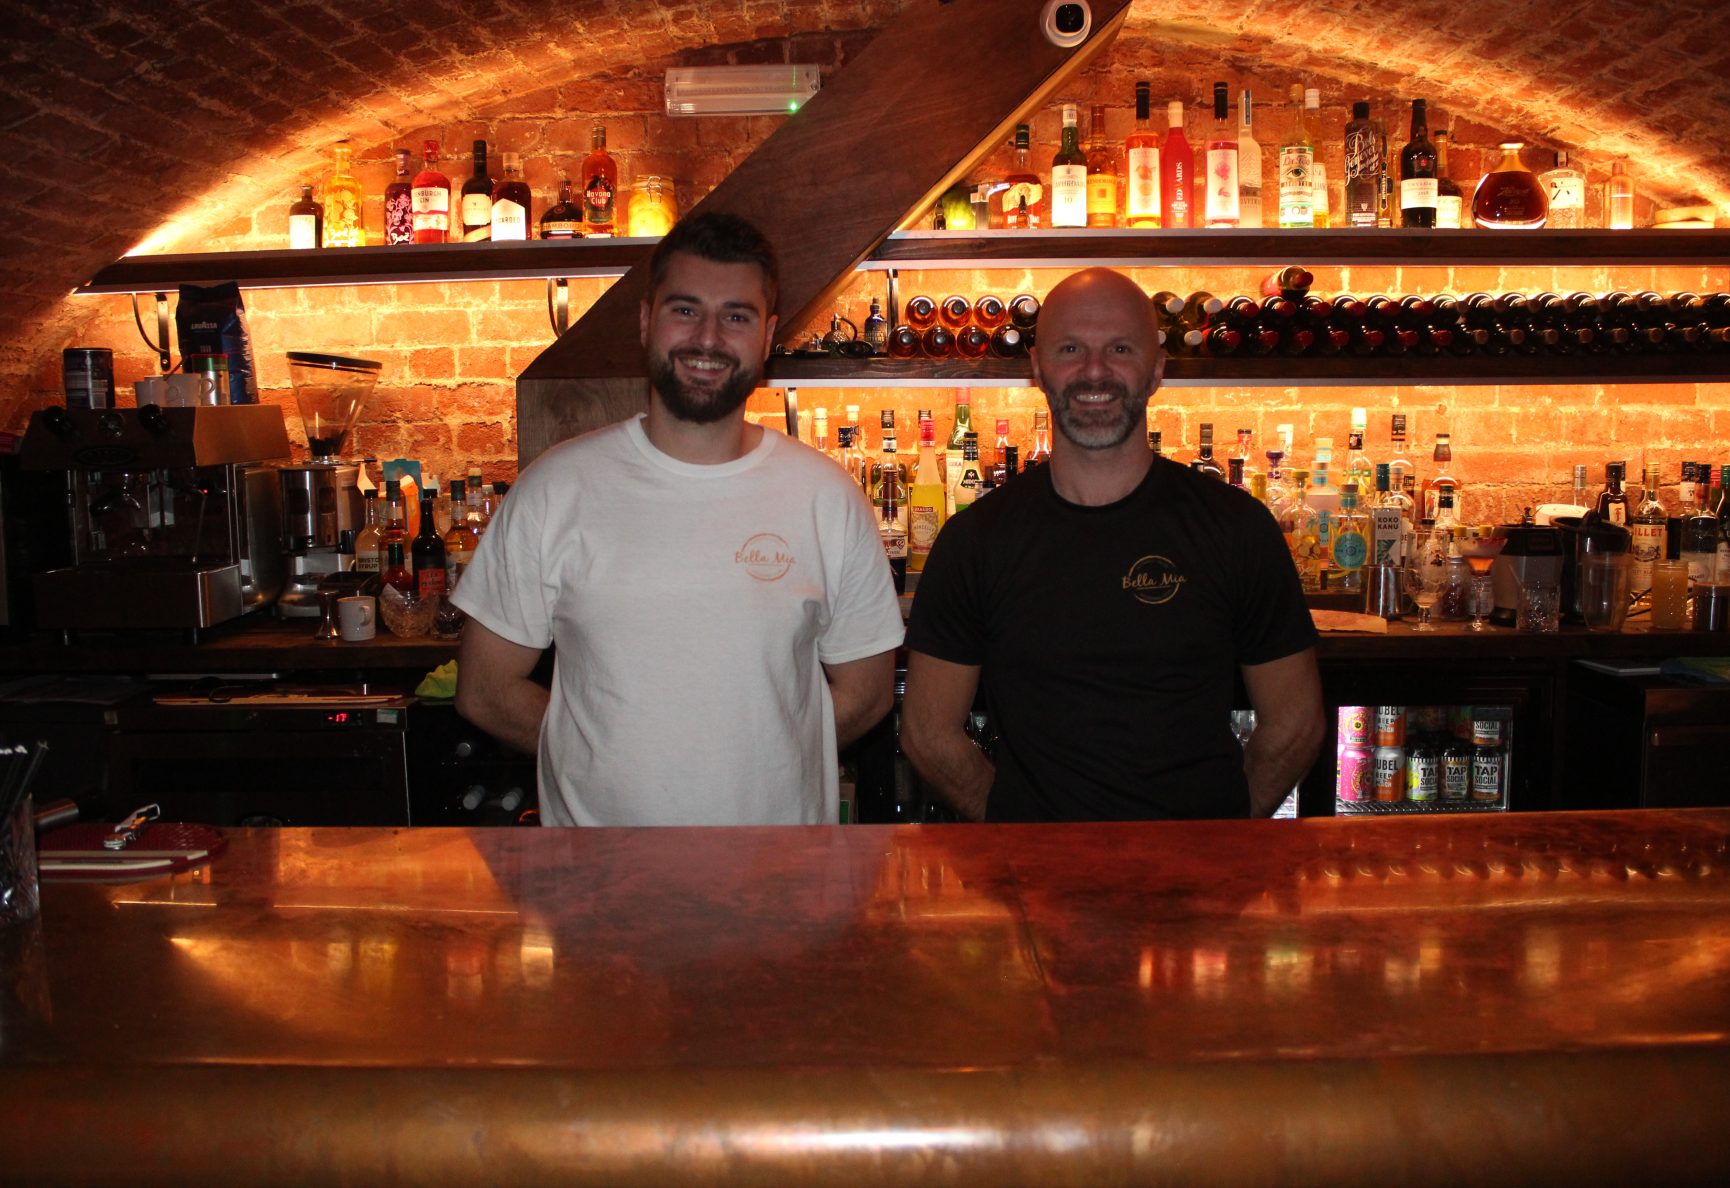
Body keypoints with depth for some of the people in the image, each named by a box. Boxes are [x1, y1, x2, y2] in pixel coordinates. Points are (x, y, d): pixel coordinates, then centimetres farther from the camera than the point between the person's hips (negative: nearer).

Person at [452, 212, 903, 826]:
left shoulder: (828, 496, -4)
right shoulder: (557, 488, -5)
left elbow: (863, 693, 3)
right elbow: (485, 691, 0)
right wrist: (609, 757, -7)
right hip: (593, 822, 0)